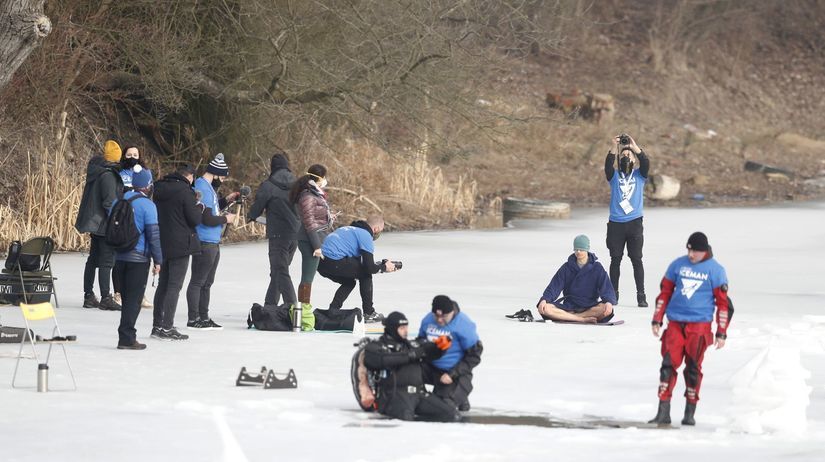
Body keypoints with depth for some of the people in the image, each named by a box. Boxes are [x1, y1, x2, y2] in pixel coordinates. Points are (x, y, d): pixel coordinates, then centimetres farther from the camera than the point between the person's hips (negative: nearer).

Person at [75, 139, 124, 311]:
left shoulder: (96, 171, 10)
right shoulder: (108, 175, -18)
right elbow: (110, 201, -21)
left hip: (95, 223, 9)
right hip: (106, 225, -9)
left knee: (93, 258, 15)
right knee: (107, 260, -7)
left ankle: (88, 296, 20)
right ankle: (105, 298, -9)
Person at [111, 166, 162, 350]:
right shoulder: (147, 205, -12)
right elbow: (153, 234, -13)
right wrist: (158, 260, -6)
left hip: (119, 257, 6)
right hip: (138, 258, -6)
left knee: (127, 298, 15)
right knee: (134, 298, -1)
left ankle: (127, 336, 18)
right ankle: (126, 338, -4)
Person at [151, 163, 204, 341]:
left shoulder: (159, 189, 8)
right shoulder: (185, 191, -14)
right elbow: (195, 219, -15)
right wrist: (200, 208, 6)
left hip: (162, 244, 7)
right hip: (180, 245, -7)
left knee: (162, 284, 15)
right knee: (175, 286, -5)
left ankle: (157, 326, 17)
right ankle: (167, 328, -8)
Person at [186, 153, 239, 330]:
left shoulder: (208, 187, 14)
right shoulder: (203, 189, -17)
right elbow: (208, 219, -22)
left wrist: (226, 200, 12)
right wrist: (226, 219, -7)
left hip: (213, 243, 11)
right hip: (204, 244, -11)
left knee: (207, 282, 16)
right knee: (198, 281, -5)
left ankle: (204, 317, 23)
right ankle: (193, 319, -3)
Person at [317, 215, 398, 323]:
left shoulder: (352, 229, 27)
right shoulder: (366, 235, -3)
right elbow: (369, 268, -7)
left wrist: (380, 264, 27)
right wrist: (384, 267, 12)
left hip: (321, 262, 9)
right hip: (334, 262, -9)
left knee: (349, 282, 27)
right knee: (365, 275, 7)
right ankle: (369, 314, 11)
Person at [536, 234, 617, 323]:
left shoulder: (597, 268, 3)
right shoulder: (567, 268, 8)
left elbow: (606, 287, -8)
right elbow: (554, 286, 1)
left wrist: (609, 302, -29)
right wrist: (544, 300, -19)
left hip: (589, 307, -2)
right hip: (569, 305, 2)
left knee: (607, 309, -36)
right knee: (544, 308, -27)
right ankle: (583, 319, -32)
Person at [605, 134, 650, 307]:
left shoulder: (639, 175, 10)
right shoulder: (614, 176, 10)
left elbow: (645, 163, -9)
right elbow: (608, 165, -10)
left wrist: (635, 147, -21)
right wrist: (614, 148, -24)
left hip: (635, 223, -1)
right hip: (616, 224, 1)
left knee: (636, 259, -3)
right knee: (615, 259, 4)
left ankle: (641, 296, -2)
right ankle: (613, 294, 11)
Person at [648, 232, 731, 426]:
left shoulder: (715, 270, 0)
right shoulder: (678, 265, 7)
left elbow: (723, 303, 2)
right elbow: (665, 292, 14)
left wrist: (721, 333, -1)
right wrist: (657, 320, 10)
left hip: (699, 325, -2)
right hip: (675, 324, 2)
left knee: (693, 368, -1)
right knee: (668, 364, -5)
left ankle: (690, 412, 9)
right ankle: (663, 412, -4)